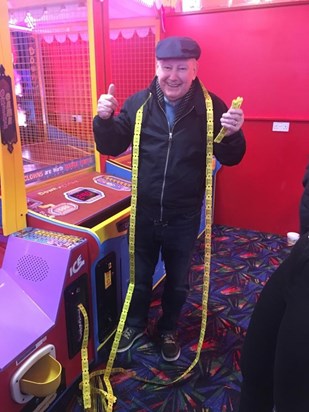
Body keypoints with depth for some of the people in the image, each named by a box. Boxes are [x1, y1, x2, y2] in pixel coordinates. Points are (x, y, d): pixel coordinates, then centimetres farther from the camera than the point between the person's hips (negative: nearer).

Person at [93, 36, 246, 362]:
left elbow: (229, 159, -6)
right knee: (140, 275, 21)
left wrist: (233, 135, -27)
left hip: (184, 216, -1)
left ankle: (168, 329, 47)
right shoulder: (139, 103, -5)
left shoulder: (211, 107, -9)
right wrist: (104, 119, -19)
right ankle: (135, 323, 48)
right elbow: (111, 147, 1)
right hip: (144, 211, 1)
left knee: (178, 280, 19)